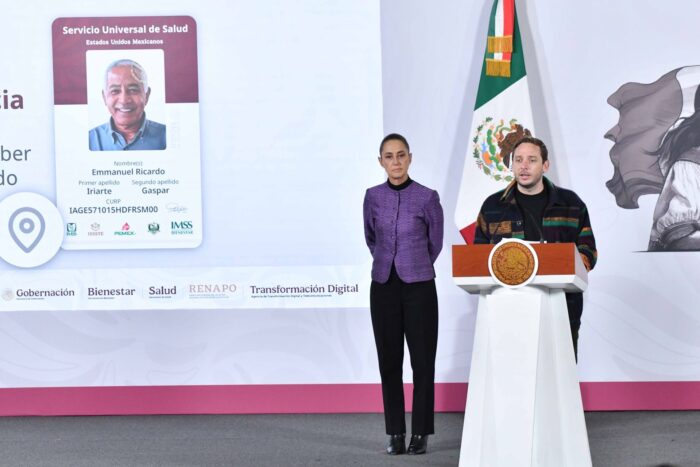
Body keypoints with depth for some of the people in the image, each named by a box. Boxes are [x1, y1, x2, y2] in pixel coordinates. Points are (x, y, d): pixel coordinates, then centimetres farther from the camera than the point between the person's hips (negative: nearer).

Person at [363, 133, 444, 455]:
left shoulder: (427, 197, -6)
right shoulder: (373, 196, 2)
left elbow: (435, 242, 7)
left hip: (419, 286, -2)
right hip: (384, 287, 3)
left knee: (422, 360, 1)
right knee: (389, 361, 6)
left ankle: (420, 433, 10)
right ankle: (396, 432, 13)